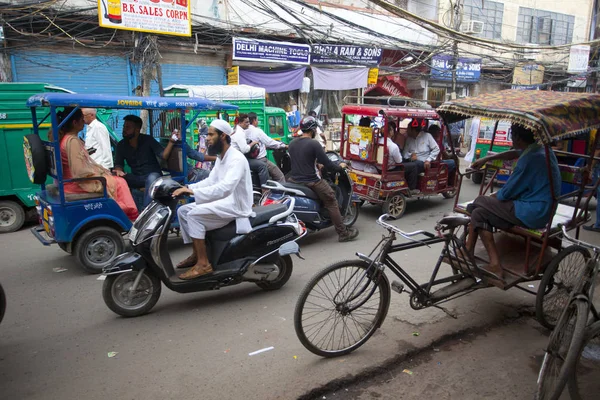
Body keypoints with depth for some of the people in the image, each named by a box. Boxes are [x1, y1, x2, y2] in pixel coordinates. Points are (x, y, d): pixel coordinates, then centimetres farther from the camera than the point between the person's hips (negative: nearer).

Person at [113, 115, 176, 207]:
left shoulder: (148, 140, -4)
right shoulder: (121, 145, 6)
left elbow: (163, 155, -12)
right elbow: (118, 164, 8)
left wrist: (171, 141, -27)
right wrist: (118, 171, -16)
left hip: (152, 174, -3)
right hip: (136, 177, 4)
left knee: (152, 178, -39)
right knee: (118, 179, -25)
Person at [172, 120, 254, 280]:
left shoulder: (236, 159, -20)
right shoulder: (220, 158, 13)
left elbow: (225, 188, -33)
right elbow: (210, 181, 14)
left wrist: (193, 192, -36)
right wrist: (188, 188, -2)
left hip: (235, 205, -10)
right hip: (224, 201, 10)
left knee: (194, 215, -23)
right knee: (183, 211, 5)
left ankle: (203, 264, -18)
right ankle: (196, 254, 12)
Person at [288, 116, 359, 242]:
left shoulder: (292, 143, 8)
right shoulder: (313, 144, -14)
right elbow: (327, 164, -14)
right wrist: (340, 167, 5)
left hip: (294, 180, 7)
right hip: (310, 182, -7)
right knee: (331, 201, 6)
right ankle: (343, 233, 8)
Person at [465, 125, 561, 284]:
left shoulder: (529, 159, -21)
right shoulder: (542, 148, 6)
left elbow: (506, 193, -13)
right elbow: (514, 153, 28)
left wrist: (491, 198, 7)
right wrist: (487, 159, 32)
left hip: (532, 214, -9)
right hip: (544, 209, 9)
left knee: (479, 202, 0)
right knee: (481, 213, 12)